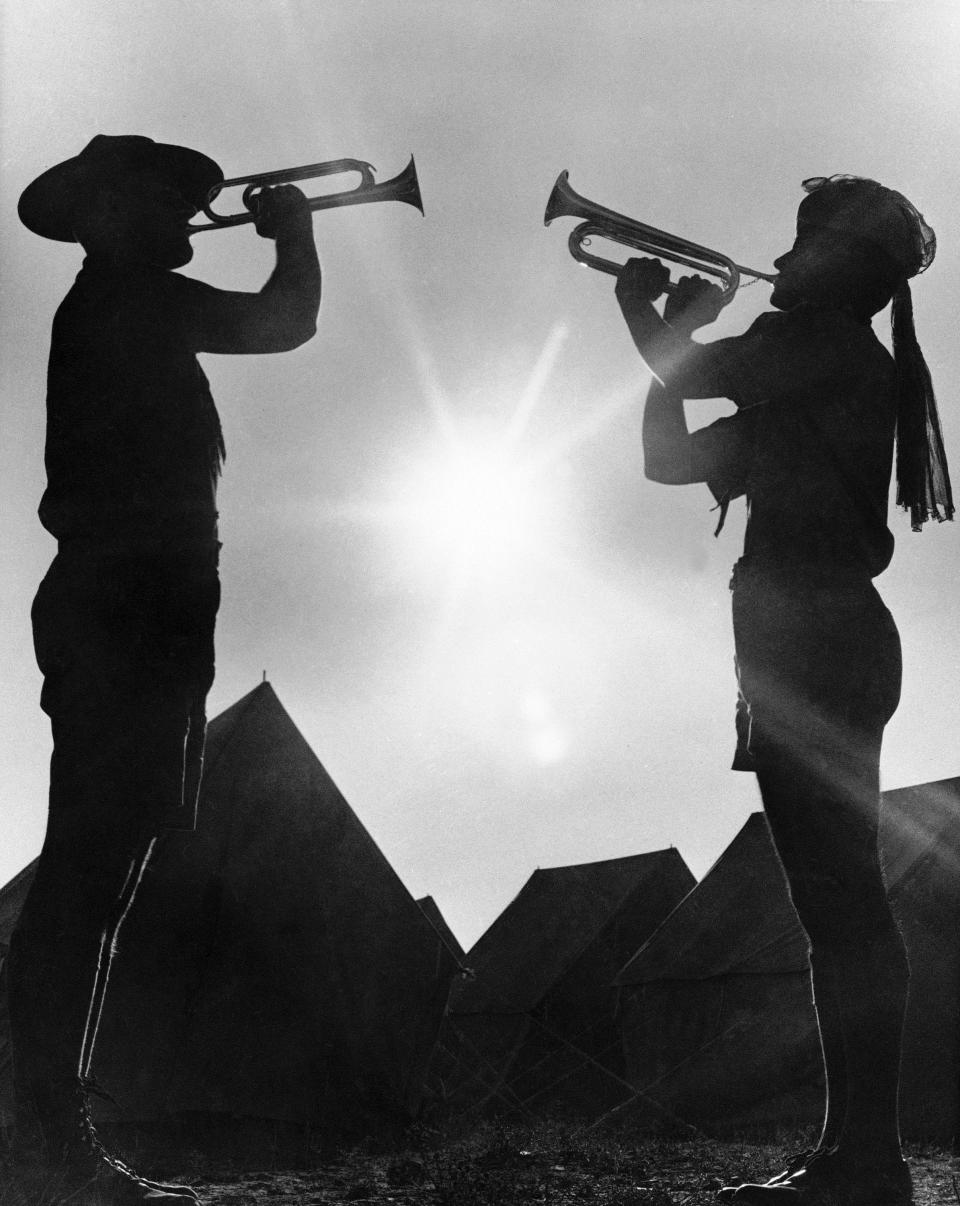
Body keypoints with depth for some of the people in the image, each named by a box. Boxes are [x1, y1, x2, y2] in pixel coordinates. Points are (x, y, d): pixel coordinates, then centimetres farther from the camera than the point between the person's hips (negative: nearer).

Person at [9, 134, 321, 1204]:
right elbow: (287, 322, -6)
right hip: (132, 610, -10)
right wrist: (293, 227, 10)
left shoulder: (114, 308, 26)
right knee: (89, 877, -12)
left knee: (87, 877, 7)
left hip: (114, 615, 10)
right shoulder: (125, 292, -4)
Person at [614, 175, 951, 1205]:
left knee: (840, 897, -11)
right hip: (817, 649, 10)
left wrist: (652, 312, 9)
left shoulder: (827, 340, -2)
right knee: (838, 901, 9)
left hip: (817, 643, -10)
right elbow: (669, 456, 23)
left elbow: (690, 376, -12)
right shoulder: (807, 383, 25)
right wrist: (667, 321, 20)